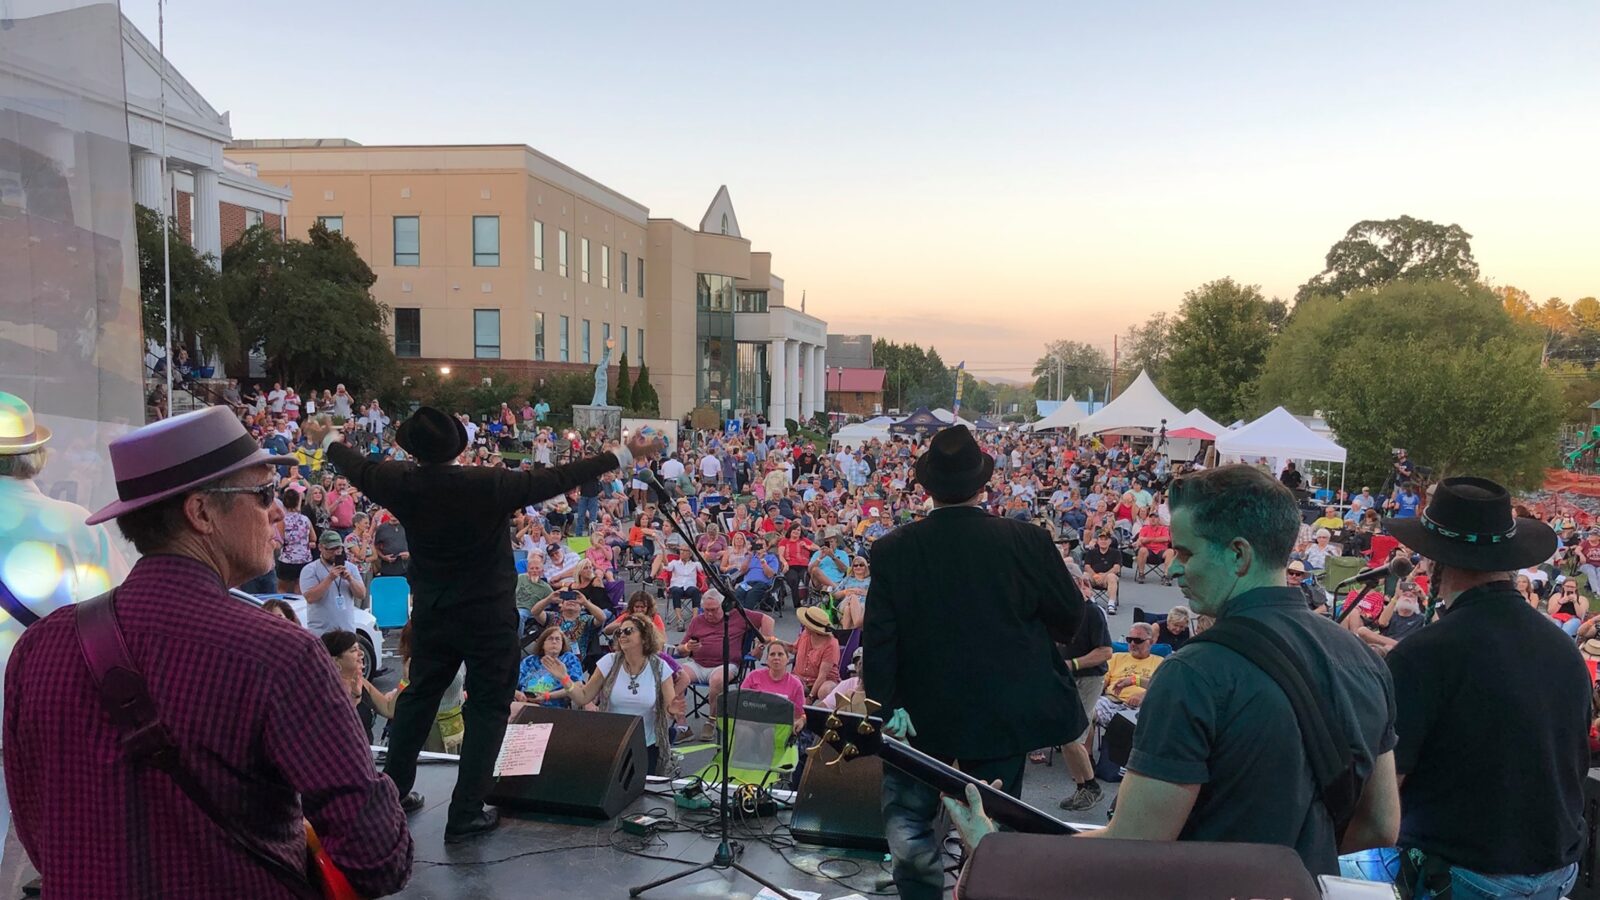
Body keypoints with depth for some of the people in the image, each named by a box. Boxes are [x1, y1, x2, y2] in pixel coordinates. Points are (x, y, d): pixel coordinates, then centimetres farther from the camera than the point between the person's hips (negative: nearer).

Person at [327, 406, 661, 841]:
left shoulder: (402, 484, -11)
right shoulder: (489, 484, -24)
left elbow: (360, 467, 9)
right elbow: (556, 480, -21)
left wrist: (330, 441, 32)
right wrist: (624, 455, -15)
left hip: (431, 613, 4)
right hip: (488, 615, -4)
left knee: (419, 696, 21)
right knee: (487, 707, 6)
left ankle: (393, 789, 31)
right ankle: (465, 814, 8)